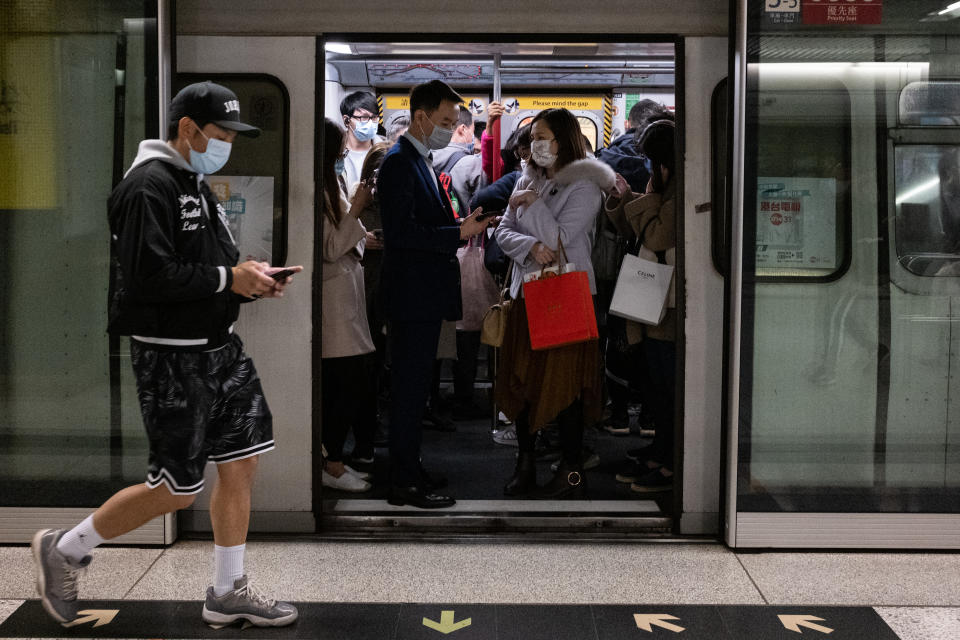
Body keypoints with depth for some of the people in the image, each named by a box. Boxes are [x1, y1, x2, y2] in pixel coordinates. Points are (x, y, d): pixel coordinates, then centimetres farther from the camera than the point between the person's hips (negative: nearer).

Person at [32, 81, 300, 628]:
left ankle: (229, 592, 21)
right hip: (172, 358, -9)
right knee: (176, 489, -1)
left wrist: (252, 280, 2)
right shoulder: (149, 186, -15)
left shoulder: (198, 185, 17)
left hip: (220, 347, 9)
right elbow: (148, 276, -25)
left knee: (242, 463, 8)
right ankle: (64, 550, 20)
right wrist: (228, 279, -19)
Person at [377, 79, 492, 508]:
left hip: (425, 295, 10)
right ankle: (405, 483, 3)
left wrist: (462, 225, 10)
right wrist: (459, 233, -23)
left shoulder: (421, 162, 18)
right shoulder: (399, 163, -14)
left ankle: (408, 469, 25)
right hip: (412, 295, -10)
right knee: (409, 388, -4)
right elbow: (400, 233, -22)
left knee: (413, 387, 15)